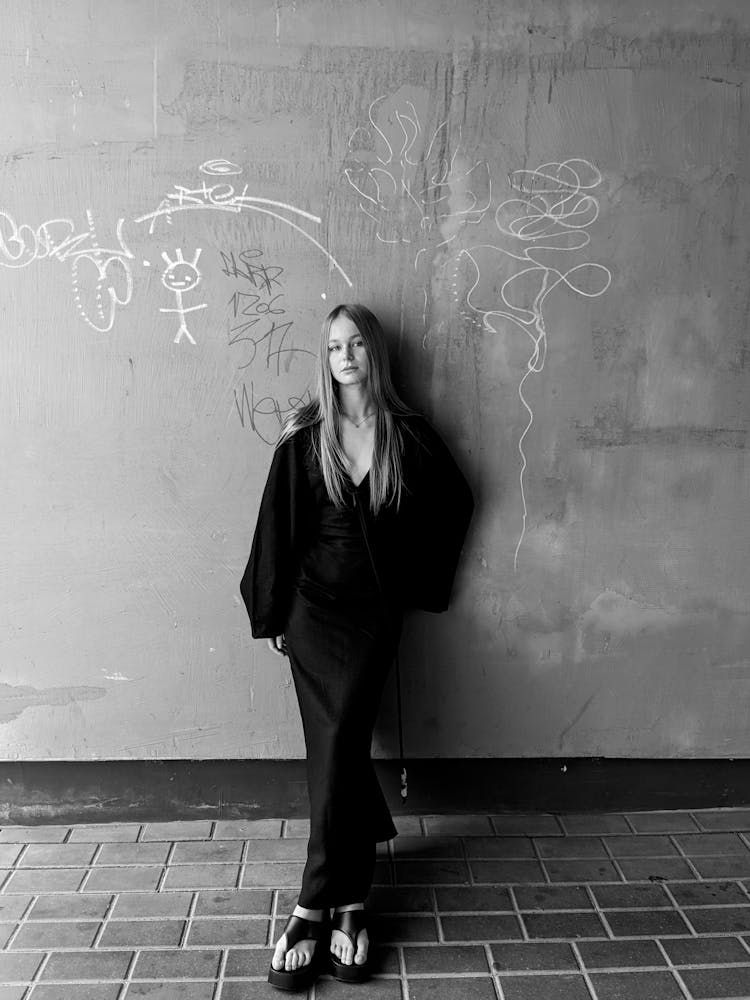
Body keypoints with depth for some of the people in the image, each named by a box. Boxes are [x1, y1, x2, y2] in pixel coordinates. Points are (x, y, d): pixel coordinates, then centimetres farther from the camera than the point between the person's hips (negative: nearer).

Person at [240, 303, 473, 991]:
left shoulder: (408, 435, 3)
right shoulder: (304, 437, 3)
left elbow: (455, 501, 14)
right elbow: (277, 524, 5)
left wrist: (419, 579, 11)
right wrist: (271, 616, 4)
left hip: (374, 605, 0)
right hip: (313, 600, 1)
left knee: (339, 739, -12)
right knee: (338, 743, -7)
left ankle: (315, 908, -5)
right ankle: (351, 902, 5)